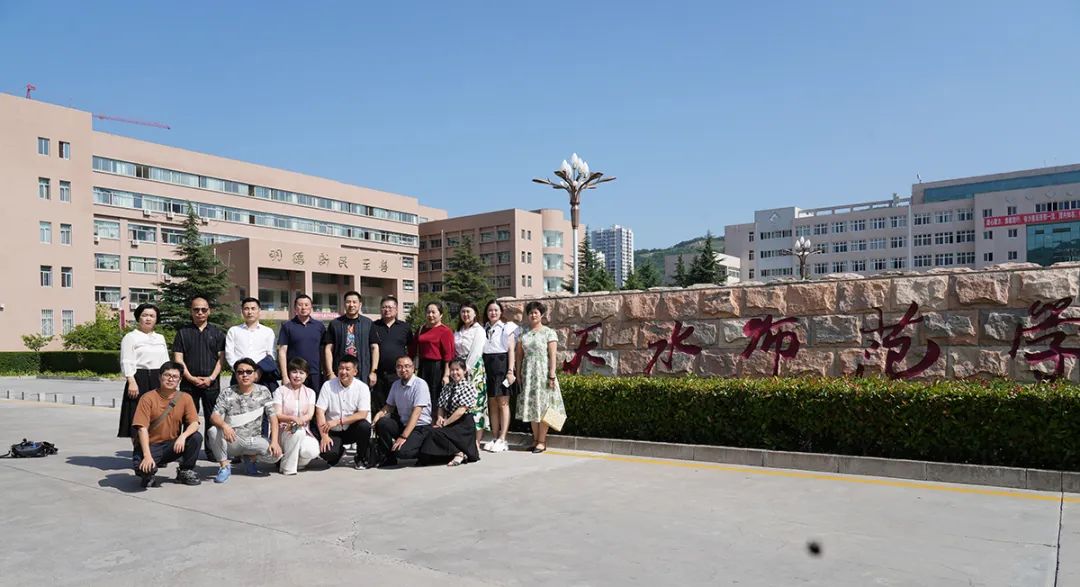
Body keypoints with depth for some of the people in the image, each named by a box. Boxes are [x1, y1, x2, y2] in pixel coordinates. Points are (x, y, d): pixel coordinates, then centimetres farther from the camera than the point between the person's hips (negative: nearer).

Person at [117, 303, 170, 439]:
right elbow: (126, 362, -7)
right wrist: (131, 382, -18)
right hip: (139, 380, -5)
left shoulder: (160, 338, 20)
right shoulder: (130, 337, 2)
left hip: (159, 381, 5)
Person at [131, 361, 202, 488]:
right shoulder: (148, 398, -11)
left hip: (172, 445, 3)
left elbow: (194, 424, -8)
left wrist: (183, 436, -31)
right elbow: (142, 428, -17)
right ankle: (148, 474, 8)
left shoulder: (185, 398, -2)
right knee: (144, 468, -33)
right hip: (150, 445, -3)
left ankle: (185, 472, 0)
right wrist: (147, 456, -27)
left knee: (196, 437, -24)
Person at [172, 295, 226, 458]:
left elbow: (221, 358, 4)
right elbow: (178, 359, 2)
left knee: (212, 417, 3)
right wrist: (192, 378, -8)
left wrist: (211, 378, -9)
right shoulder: (183, 332, 8)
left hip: (211, 383, 0)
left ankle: (211, 450, 10)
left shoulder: (217, 333, 9)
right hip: (189, 382, 0)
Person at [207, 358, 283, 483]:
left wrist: (274, 441, -18)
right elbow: (214, 416, -13)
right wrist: (224, 425, -37)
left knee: (276, 454, -25)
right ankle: (224, 466, -7)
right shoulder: (227, 393, -2)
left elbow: (273, 417, -5)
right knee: (213, 431, -30)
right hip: (232, 441, -1)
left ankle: (250, 458, 10)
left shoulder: (263, 391, 0)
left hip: (254, 440, 1)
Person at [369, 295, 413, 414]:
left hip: (398, 374, 0)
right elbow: (375, 348, -1)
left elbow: (410, 350, 11)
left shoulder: (404, 327, 9)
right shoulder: (374, 326, 8)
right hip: (380, 374, 0)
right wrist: (373, 371, -7)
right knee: (378, 409, 4)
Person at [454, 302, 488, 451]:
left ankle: (477, 441, -4)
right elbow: (454, 352, 15)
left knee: (475, 403, -7)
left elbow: (475, 353, -11)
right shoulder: (458, 331, 17)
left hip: (474, 370, -6)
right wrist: (453, 369, 3)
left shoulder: (479, 331, -4)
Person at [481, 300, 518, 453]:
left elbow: (511, 350, -4)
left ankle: (502, 440, -3)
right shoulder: (484, 328, 15)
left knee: (503, 403, -5)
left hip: (502, 364, -5)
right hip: (487, 366, 5)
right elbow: (480, 350, 13)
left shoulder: (507, 327, 2)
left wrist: (510, 371, -12)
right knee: (492, 404, 6)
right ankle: (494, 438, 11)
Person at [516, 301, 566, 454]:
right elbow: (519, 355, 11)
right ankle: (535, 438, 17)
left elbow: (552, 356, -7)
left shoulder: (549, 333, -2)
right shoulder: (524, 333, 10)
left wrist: (552, 375, -13)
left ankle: (542, 441, 4)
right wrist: (518, 373, 4)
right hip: (528, 373, 4)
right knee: (531, 406, 7)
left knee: (543, 405, -2)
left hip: (543, 373, -4)